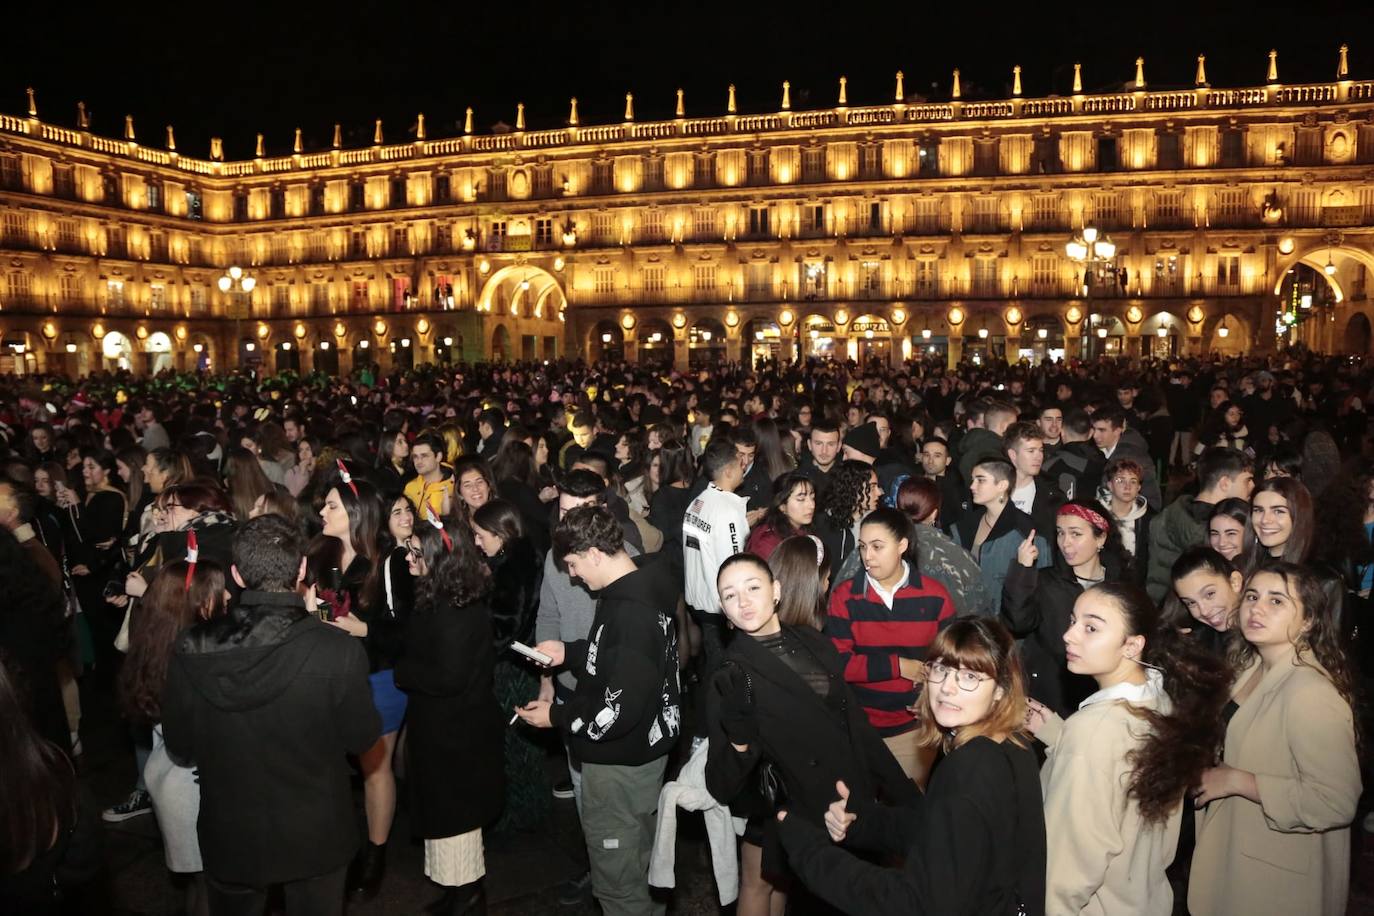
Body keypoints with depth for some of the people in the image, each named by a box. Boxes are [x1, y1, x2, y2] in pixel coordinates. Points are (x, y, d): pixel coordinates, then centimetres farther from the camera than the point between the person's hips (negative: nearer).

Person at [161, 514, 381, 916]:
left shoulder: (191, 650, -19)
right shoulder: (338, 650, -27)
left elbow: (179, 746, -6)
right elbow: (362, 737, -11)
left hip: (228, 835, 2)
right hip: (314, 835, -1)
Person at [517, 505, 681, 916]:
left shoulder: (631, 612, -31)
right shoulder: (643, 586, -1)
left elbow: (620, 709, -29)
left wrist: (556, 717, -16)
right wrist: (568, 652, 6)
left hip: (620, 759, -9)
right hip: (644, 748, 9)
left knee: (618, 874, 10)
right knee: (639, 855, 27)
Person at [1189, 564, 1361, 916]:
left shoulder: (1311, 693, -26)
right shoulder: (1250, 667, 2)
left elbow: (1337, 802, -30)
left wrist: (1235, 780, -25)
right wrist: (1212, 770, 1)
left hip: (1278, 878, -8)